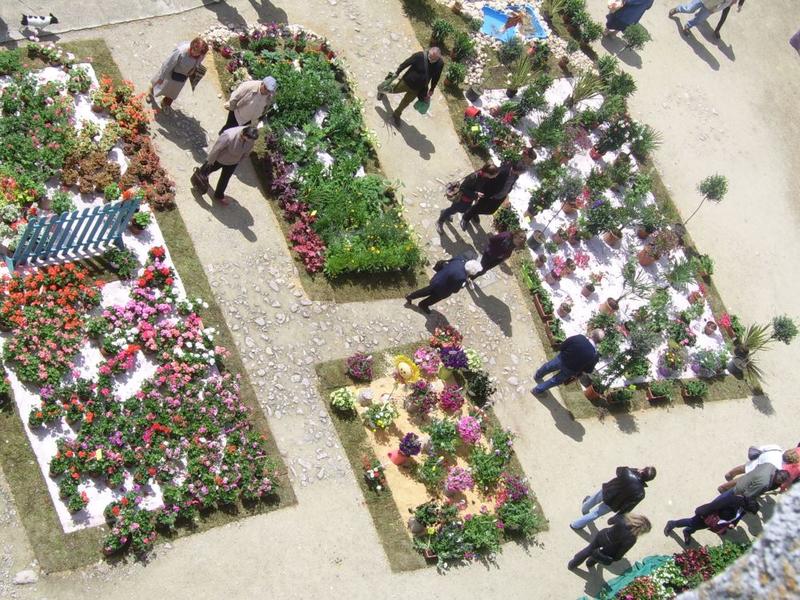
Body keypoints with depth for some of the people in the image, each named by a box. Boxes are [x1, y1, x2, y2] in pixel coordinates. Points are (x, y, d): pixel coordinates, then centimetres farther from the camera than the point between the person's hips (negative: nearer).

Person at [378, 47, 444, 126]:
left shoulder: (440, 64, -20)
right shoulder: (419, 56, -31)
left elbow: (435, 77, -2)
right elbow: (405, 63, -15)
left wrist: (431, 90, 7)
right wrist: (397, 73, -4)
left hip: (417, 89, 3)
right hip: (406, 82, -3)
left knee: (405, 103, 21)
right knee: (393, 90, 25)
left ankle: (396, 115, 48)